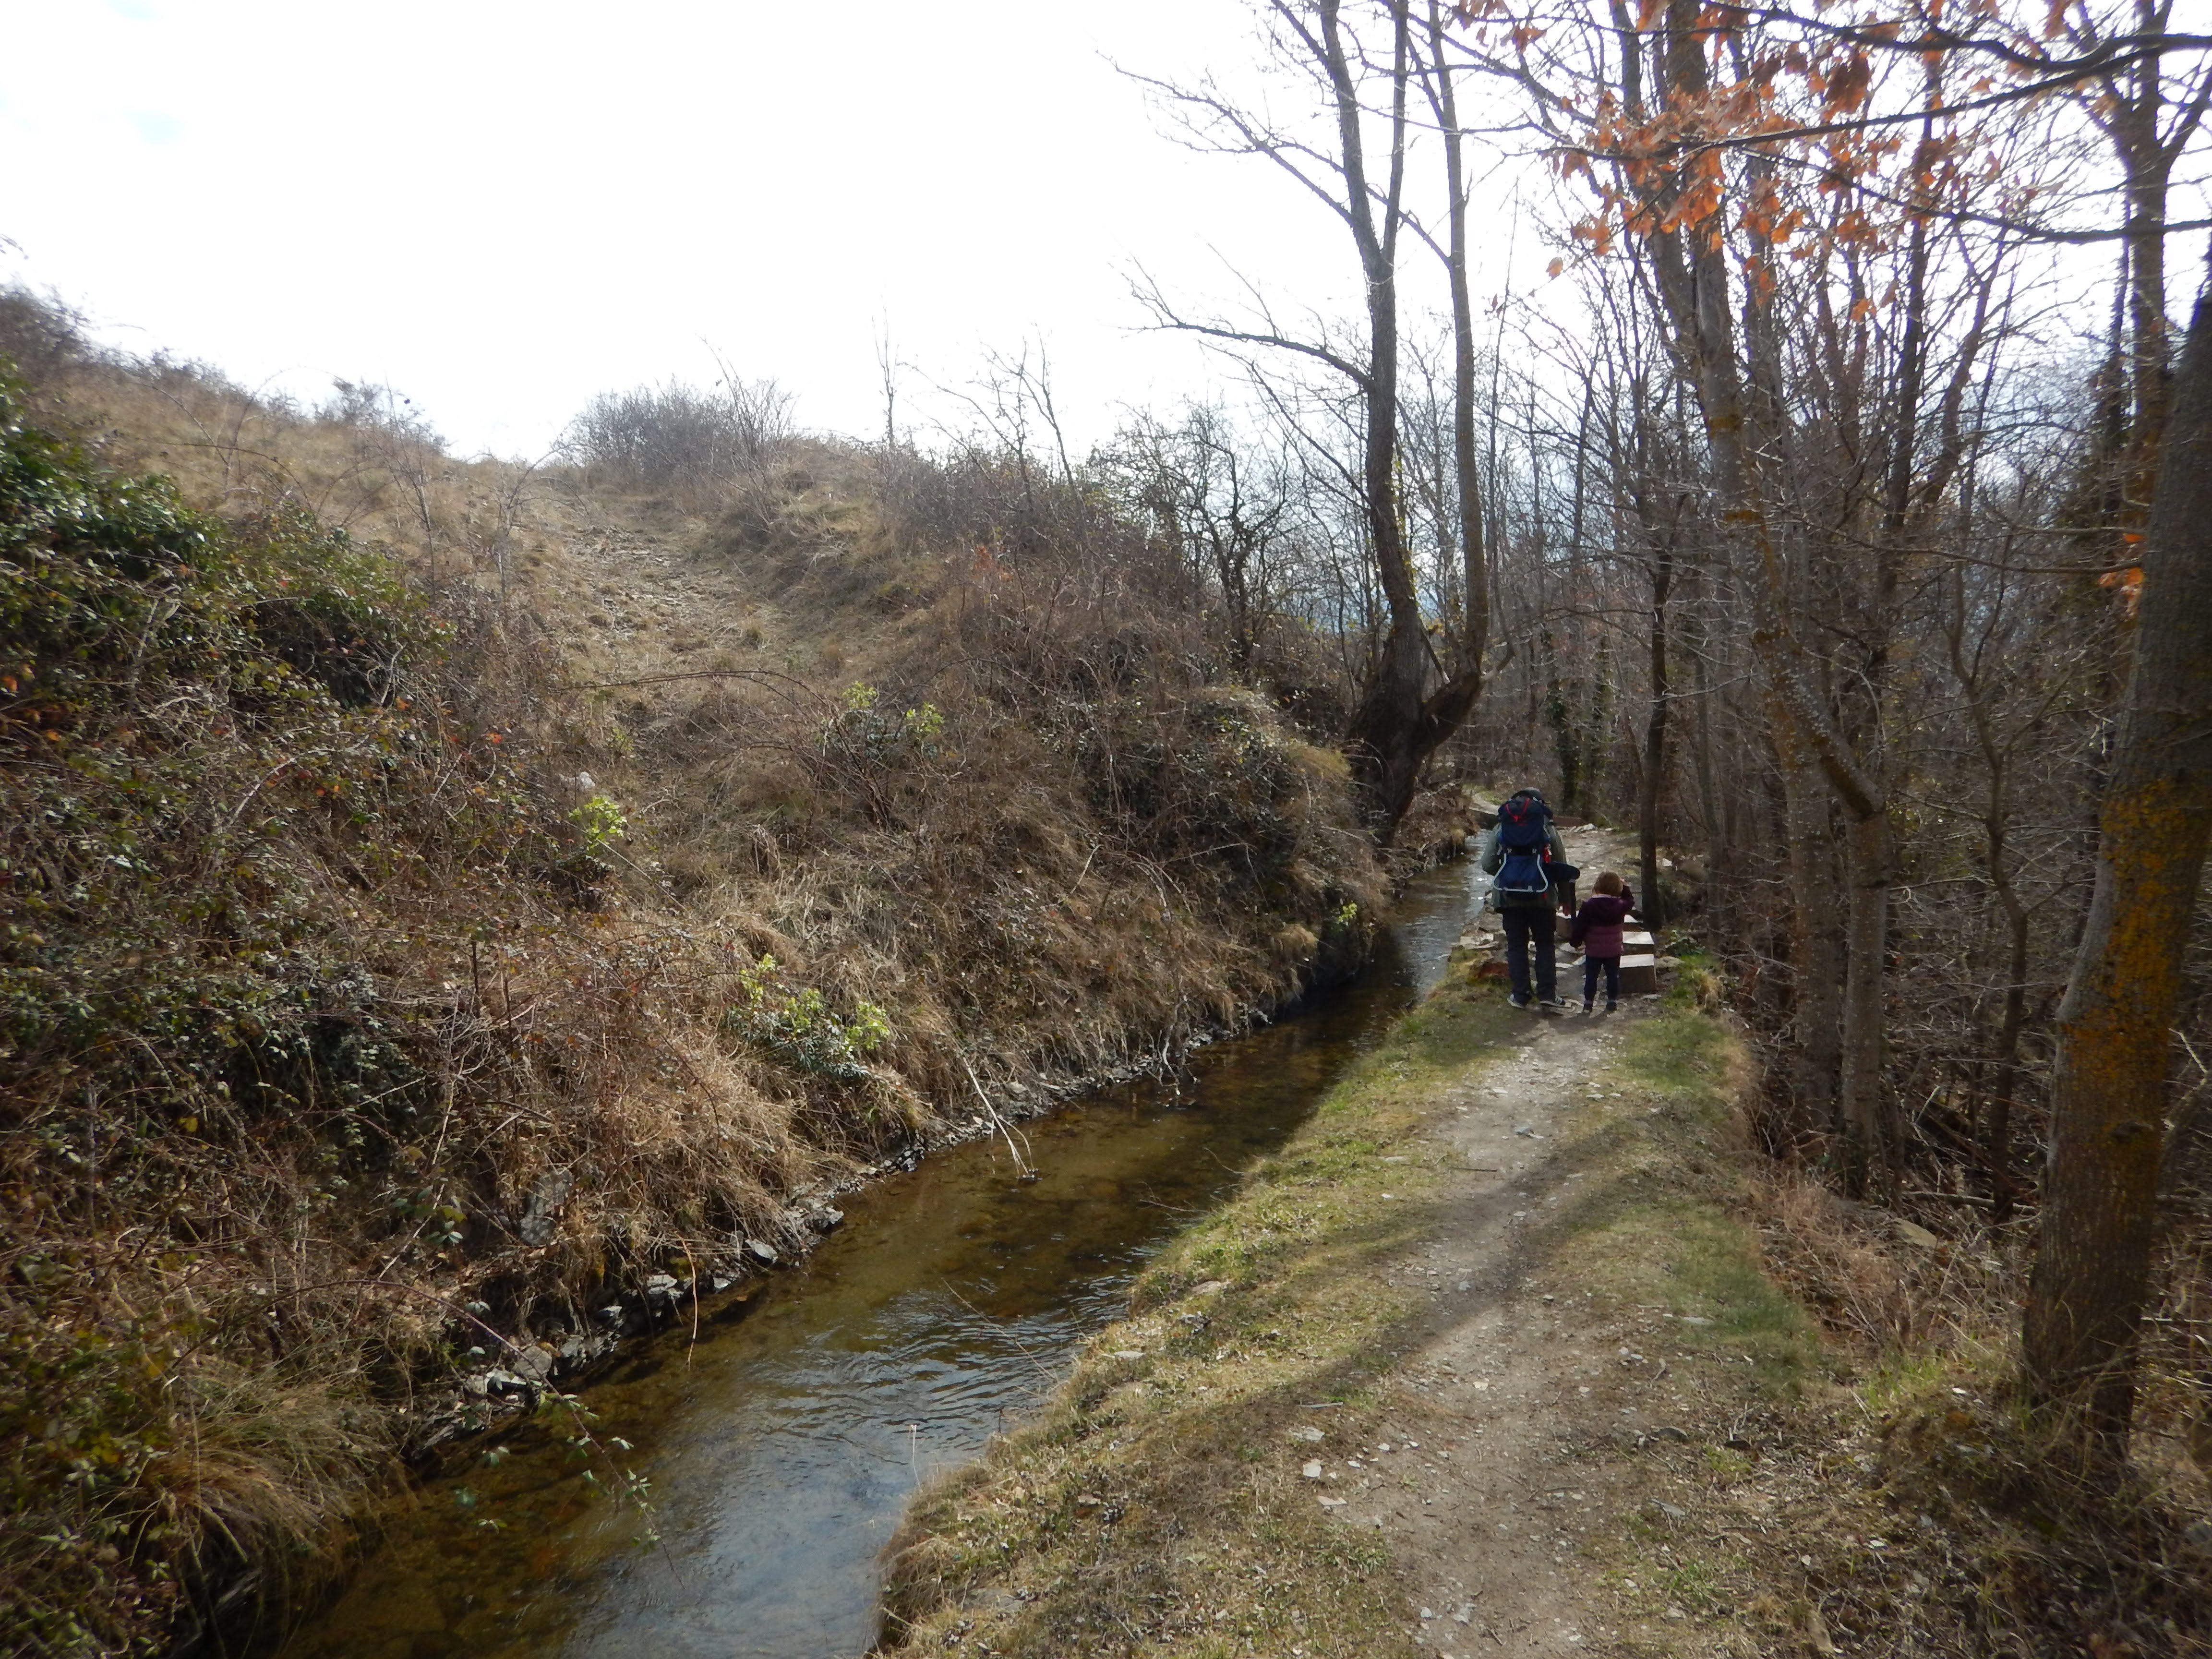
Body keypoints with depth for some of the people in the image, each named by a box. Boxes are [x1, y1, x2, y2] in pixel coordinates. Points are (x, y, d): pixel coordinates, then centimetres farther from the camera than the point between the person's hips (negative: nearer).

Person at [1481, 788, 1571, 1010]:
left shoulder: (1499, 829, 3)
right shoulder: (1548, 829, 1)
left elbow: (1487, 865, 1)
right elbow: (1562, 866, 3)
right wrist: (1563, 897, 18)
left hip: (1509, 897, 1)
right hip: (1542, 897, -1)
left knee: (1516, 946, 9)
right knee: (1545, 945, 10)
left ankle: (1521, 995, 9)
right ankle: (1546, 993, 5)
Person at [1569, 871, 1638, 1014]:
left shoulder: (1589, 906, -15)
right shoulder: (1620, 906, -9)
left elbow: (1580, 927, -11)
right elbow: (1630, 901, 16)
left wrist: (1575, 941, 3)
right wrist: (1625, 888, 22)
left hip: (1593, 951, -2)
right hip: (1614, 951, 2)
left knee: (1591, 976, 7)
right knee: (1613, 976, 13)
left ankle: (1588, 1003, 9)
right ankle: (1612, 1001, 18)